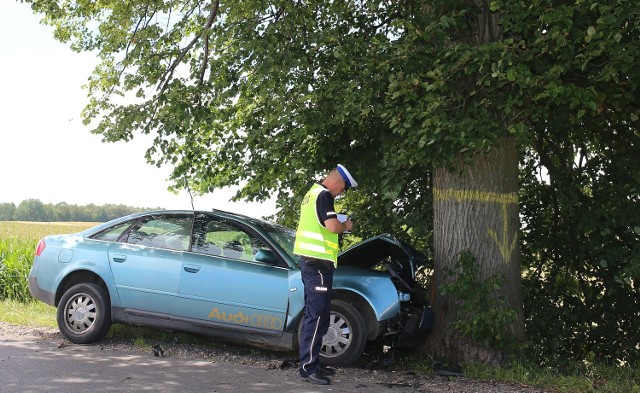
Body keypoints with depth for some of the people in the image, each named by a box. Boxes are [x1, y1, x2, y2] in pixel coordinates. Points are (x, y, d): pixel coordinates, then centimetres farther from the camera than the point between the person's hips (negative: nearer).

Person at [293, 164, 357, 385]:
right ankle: (308, 369, -10)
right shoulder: (324, 195, -13)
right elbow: (332, 226, -23)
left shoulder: (312, 193, 19)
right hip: (318, 261, -11)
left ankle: (312, 363, 21)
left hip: (309, 259, 11)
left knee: (314, 314, 15)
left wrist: (339, 226, 15)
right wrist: (346, 226, -3)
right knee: (317, 316, -10)